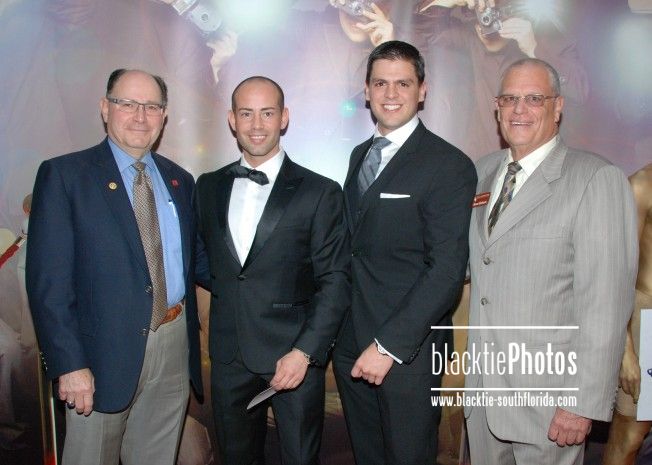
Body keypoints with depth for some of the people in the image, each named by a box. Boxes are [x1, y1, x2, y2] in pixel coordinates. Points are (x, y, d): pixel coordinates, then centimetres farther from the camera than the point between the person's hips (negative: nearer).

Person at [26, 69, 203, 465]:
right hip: (104, 352, -4)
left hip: (174, 346, 5)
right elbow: (48, 281, -10)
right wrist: (69, 364, -15)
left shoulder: (179, 180, 10)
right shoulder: (64, 175, -5)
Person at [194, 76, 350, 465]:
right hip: (228, 356, 4)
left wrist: (304, 351, -16)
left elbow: (335, 281, -9)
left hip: (294, 356, -3)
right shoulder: (209, 187, 6)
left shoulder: (320, 193, -7)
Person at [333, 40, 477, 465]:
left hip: (405, 349, -6)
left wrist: (389, 345, -21)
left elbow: (447, 268, -18)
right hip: (350, 344, 6)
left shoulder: (449, 165, -12)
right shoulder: (360, 155, 10)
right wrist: (336, 327, 5)